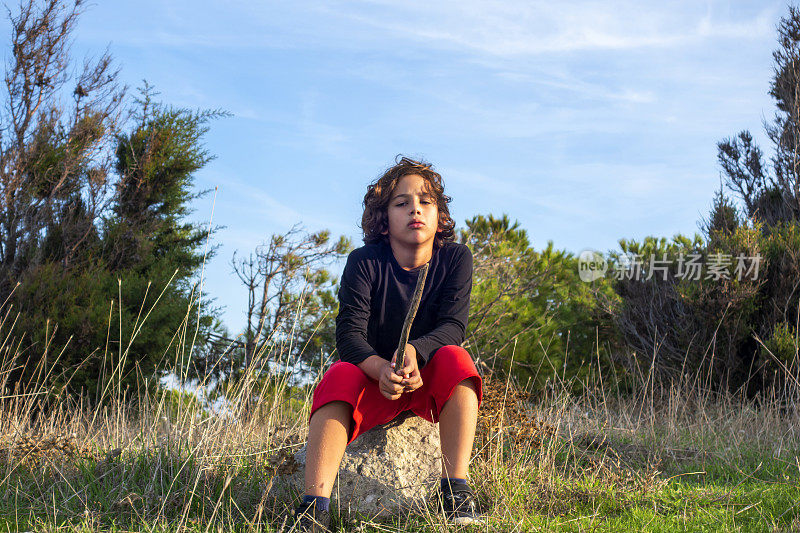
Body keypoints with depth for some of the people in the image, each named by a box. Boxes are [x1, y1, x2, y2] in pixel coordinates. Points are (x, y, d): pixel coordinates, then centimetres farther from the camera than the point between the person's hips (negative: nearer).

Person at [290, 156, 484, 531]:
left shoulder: (455, 258, -6)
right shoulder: (364, 262, -10)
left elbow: (453, 326, -18)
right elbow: (350, 334, -20)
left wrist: (413, 352, -40)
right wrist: (382, 368, -42)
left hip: (430, 380, 1)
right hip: (375, 381, -1)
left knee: (455, 358, -29)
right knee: (341, 374, -31)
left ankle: (456, 488, -32)